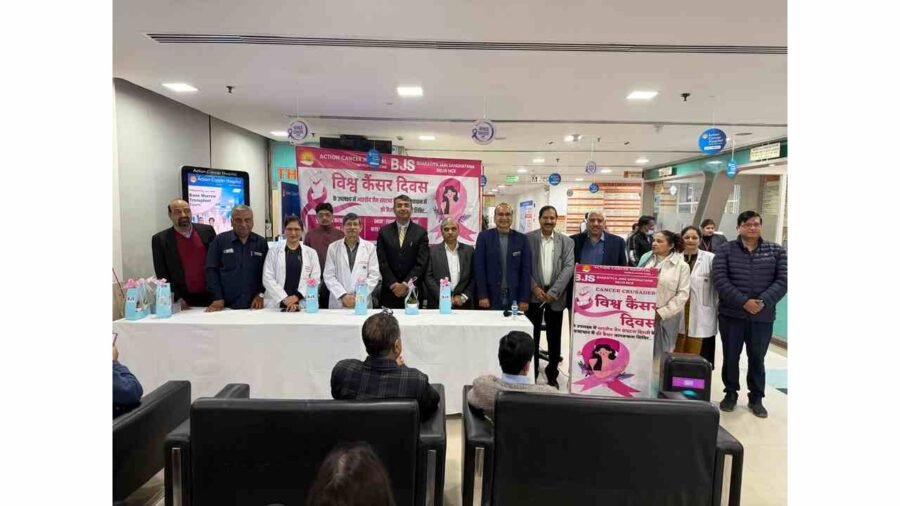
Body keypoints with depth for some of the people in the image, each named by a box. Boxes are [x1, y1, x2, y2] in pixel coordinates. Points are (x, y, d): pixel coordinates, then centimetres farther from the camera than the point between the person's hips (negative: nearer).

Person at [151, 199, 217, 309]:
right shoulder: (160, 239, 0)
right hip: (183, 301, -1)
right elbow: (162, 275, 0)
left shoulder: (207, 231, 4)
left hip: (211, 296, 1)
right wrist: (177, 298, -9)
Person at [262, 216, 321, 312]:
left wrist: (297, 296, -13)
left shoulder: (311, 253, 8)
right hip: (277, 304, 0)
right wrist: (284, 299, -12)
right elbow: (267, 278, -1)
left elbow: (315, 279, 0)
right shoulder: (273, 251, 7)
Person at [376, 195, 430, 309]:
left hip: (412, 292, -1)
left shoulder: (421, 233, 2)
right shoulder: (384, 232, 6)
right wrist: (394, 284, -8)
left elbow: (421, 263, -4)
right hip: (390, 292, 1)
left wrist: (405, 284, -11)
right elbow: (382, 262, 1)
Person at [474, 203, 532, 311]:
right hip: (490, 298, -1)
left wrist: (524, 299, -3)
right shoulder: (484, 236, 2)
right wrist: (482, 296, -9)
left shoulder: (521, 239, 6)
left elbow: (526, 270, 3)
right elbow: (479, 268, -2)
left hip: (515, 299, 1)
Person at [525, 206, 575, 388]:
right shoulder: (528, 238, 1)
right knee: (532, 336, 6)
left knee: (554, 337, 9)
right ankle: (531, 374, 19)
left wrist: (553, 292, -14)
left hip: (556, 295, 1)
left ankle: (552, 374, 24)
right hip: (533, 294, -1)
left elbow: (569, 267, -5)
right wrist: (534, 288, -12)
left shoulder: (567, 241, 4)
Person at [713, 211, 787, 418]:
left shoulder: (776, 251, 6)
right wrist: (743, 302, -19)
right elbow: (720, 280, -10)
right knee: (730, 357, 9)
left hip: (763, 316, 1)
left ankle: (756, 398, 27)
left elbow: (783, 280, -3)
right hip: (731, 314, -1)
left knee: (757, 358, 12)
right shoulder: (725, 250, -1)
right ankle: (731, 394, 26)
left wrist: (764, 302, -17)